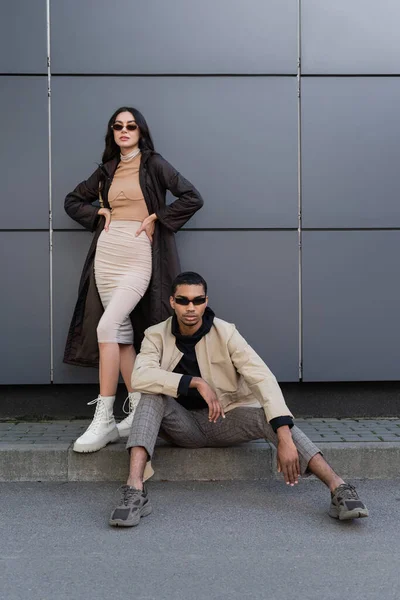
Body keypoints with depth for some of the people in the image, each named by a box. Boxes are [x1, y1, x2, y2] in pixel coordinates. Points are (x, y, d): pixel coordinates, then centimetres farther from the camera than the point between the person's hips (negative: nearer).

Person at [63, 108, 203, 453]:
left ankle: (104, 420, -15)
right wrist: (99, 214, 7)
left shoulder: (154, 164, 1)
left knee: (107, 326, -19)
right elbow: (73, 201, 25)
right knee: (122, 331, 3)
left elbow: (192, 198, -7)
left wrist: (156, 219, -7)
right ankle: (138, 409, 12)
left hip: (140, 256, -5)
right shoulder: (107, 170, 15)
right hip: (107, 253, 5)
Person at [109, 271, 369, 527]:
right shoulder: (156, 336, -8)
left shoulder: (225, 333, -13)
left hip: (227, 419, -1)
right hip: (183, 424, 1)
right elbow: (140, 376, -27)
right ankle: (135, 490, -39)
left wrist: (285, 437, -39)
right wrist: (196, 382, -36)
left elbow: (263, 378, -25)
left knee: (269, 416, -30)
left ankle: (339, 488, -37)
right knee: (152, 396, -28)